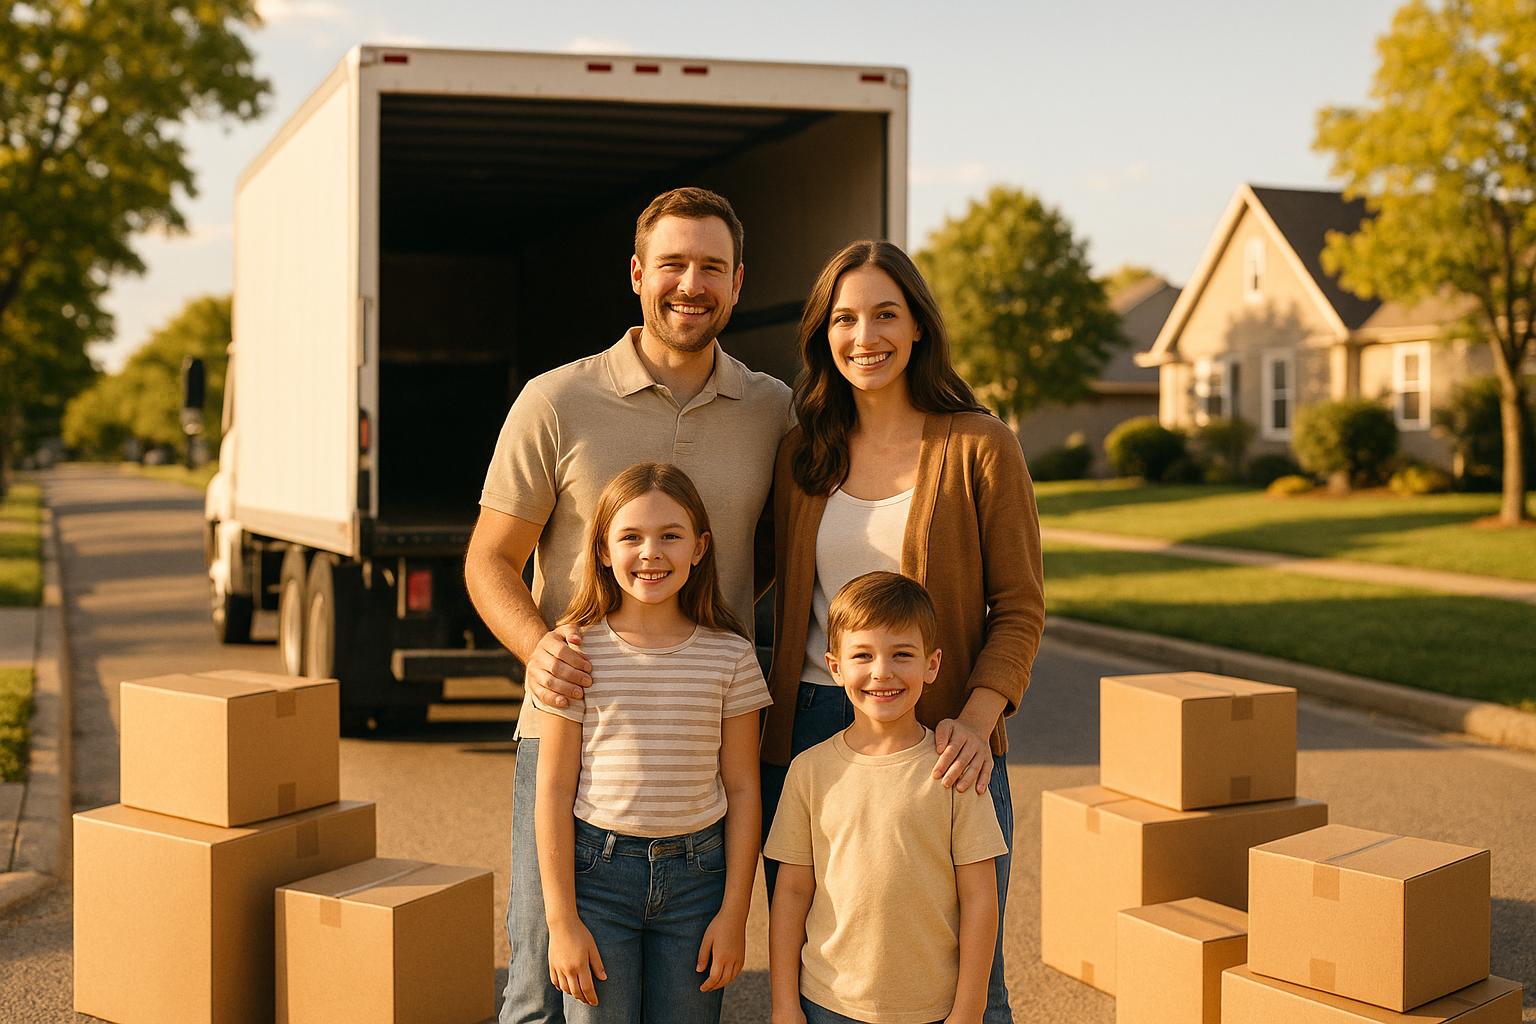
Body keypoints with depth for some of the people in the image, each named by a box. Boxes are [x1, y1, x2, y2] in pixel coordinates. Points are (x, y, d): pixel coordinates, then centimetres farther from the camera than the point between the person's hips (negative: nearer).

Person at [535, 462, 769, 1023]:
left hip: (696, 872, 1)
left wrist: (734, 912, 1)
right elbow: (554, 790, -3)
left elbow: (742, 788, 3)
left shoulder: (730, 654, 0)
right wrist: (561, 917, -5)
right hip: (597, 870, -1)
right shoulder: (579, 651, -5)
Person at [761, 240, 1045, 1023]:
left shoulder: (980, 447, -3)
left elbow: (1019, 608, -4)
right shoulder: (801, 455, 8)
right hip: (810, 734, 3)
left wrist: (974, 722, -18)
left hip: (939, 744, -3)